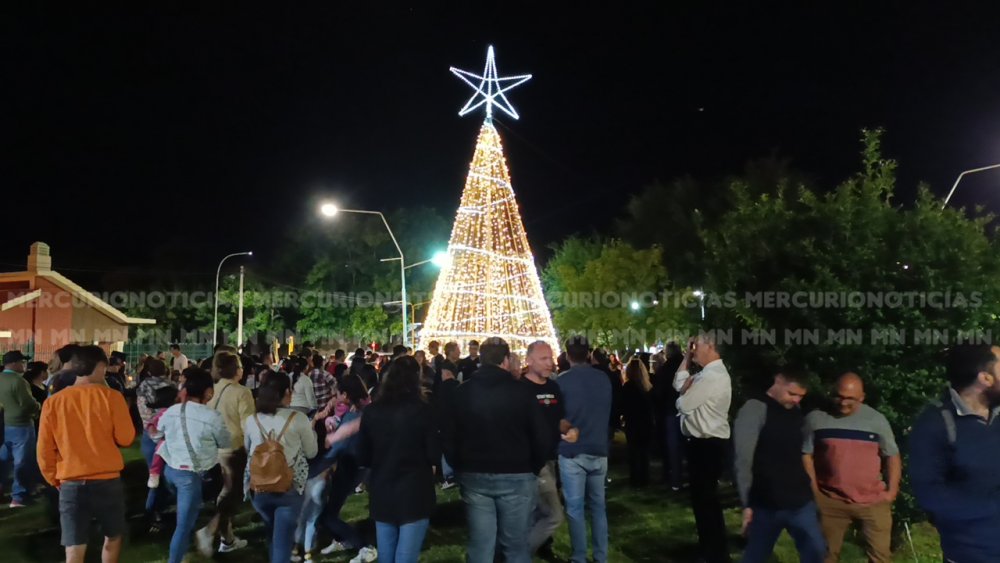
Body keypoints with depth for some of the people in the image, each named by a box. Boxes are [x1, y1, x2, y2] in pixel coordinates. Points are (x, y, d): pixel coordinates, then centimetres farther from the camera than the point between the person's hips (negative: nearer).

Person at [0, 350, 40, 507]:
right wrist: (38, 408, 0)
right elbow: (29, 404, -20)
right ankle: (18, 497, 3)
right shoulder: (17, 380, -20)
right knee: (23, 462, 1)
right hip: (20, 425, -8)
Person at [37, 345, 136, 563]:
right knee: (113, 537, 20)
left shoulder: (53, 402, 0)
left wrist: (55, 480, 18)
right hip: (107, 481, -1)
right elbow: (125, 438, -4)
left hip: (70, 484, 2)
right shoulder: (111, 397, -8)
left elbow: (44, 451, 3)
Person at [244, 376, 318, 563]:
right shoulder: (298, 418, -8)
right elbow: (311, 452, 4)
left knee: (272, 532, 27)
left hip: (258, 487, 4)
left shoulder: (251, 420, 2)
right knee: (283, 539, 2)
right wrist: (311, 430, 20)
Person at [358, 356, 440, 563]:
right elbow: (435, 456, -7)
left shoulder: (372, 411, -3)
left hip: (381, 496, 4)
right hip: (414, 494, -4)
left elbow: (363, 458, 6)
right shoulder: (421, 410, -12)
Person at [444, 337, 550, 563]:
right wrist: (533, 468, 7)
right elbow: (543, 438, -8)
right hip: (516, 477, -2)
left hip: (474, 476, 2)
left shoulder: (462, 392, 0)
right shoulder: (521, 391, -9)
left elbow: (449, 437, 3)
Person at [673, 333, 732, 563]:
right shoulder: (709, 372, 11)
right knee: (702, 495, 21)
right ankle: (708, 544, 36)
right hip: (705, 442, 10)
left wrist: (685, 394, 1)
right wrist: (686, 360, 6)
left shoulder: (713, 376, -23)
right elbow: (678, 385, 15)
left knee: (706, 497, 1)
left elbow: (684, 404, -21)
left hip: (708, 445, -10)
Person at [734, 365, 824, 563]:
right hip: (767, 504, -6)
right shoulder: (755, 409, -13)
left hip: (801, 501, 6)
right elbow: (743, 460, -14)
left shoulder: (796, 411, 10)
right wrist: (747, 503, -13)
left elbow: (799, 452, 16)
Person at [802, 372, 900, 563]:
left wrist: (892, 491, -1)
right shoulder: (816, 418, -2)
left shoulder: (876, 419, 2)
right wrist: (814, 491, -4)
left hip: (873, 501, 1)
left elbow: (892, 456, 9)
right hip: (830, 501, -1)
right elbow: (806, 455, 2)